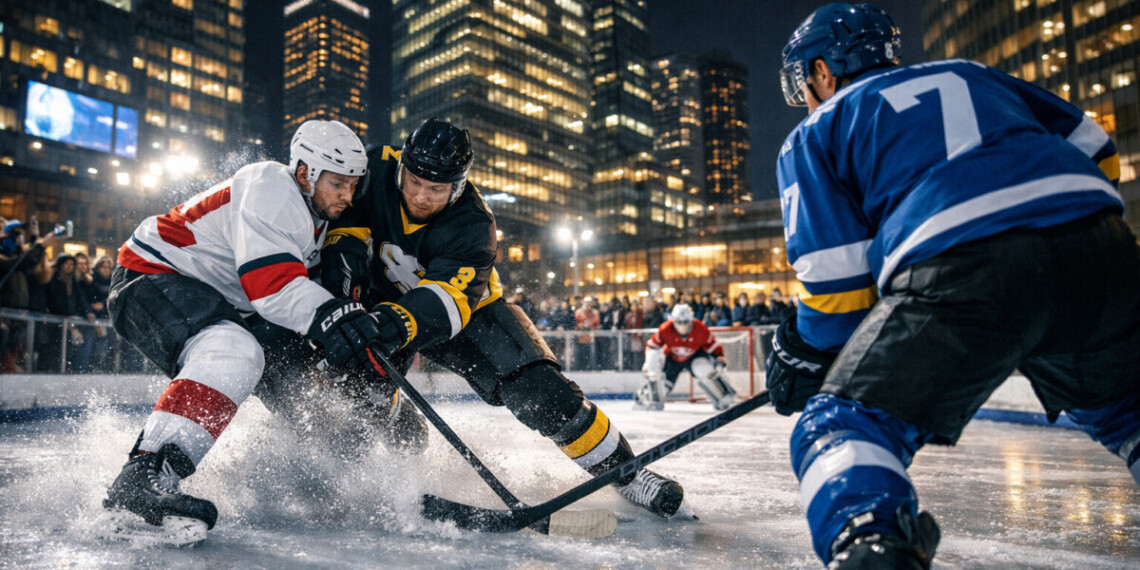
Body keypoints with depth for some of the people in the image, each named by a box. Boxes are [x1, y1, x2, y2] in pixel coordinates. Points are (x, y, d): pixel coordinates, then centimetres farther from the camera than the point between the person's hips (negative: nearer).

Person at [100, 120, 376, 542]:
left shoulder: (314, 214, 11)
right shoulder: (271, 188, -20)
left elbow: (304, 287, 15)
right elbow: (270, 283, -33)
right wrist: (328, 316, -48)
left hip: (209, 296, 11)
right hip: (150, 278, -11)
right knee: (235, 353, -34)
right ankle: (141, 479, -39)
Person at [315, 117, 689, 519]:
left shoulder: (472, 225, -30)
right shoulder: (377, 169, -21)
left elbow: (448, 298, -42)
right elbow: (346, 218, -8)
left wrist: (404, 321, -62)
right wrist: (343, 254, -30)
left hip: (467, 305, -3)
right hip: (384, 299, 3)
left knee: (535, 387, -17)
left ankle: (623, 470, -5)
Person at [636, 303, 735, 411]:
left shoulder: (700, 330, -30)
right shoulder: (665, 329, -31)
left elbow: (714, 347, -17)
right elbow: (652, 346, -17)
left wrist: (719, 363, -26)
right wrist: (649, 364, -22)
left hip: (695, 355, -1)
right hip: (672, 357, 1)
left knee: (705, 370, -27)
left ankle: (724, 398, -10)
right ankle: (642, 397, 18)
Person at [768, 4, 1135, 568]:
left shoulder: (814, 135, 18)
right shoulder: (970, 74, 32)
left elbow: (836, 282, 8)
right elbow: (1095, 150, 28)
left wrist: (803, 359, 21)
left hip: (961, 274, -5)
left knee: (839, 424, 5)